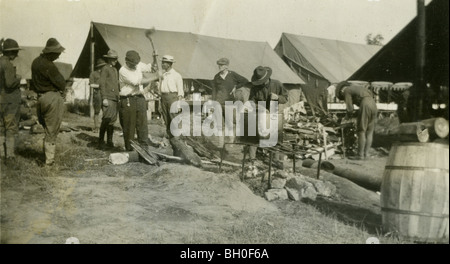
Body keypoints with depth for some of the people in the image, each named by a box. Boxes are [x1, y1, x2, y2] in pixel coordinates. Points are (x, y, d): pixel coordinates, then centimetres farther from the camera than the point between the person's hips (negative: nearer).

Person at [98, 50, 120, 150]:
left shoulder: (115, 70, 21)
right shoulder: (105, 69, -3)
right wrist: (104, 98, -18)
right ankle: (101, 142, -5)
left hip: (115, 99, 8)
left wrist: (118, 98, 19)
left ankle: (109, 142, 12)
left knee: (112, 120, 7)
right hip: (108, 99, -8)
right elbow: (102, 84, -11)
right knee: (106, 119, -11)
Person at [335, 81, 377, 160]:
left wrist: (347, 117, 18)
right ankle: (366, 153, 12)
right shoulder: (356, 87, 30)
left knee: (361, 131, -3)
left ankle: (360, 155, -1)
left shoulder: (346, 91, 6)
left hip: (365, 105, -8)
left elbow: (350, 108, -1)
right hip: (373, 104, 8)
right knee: (369, 132, 10)